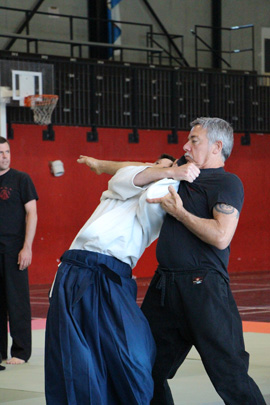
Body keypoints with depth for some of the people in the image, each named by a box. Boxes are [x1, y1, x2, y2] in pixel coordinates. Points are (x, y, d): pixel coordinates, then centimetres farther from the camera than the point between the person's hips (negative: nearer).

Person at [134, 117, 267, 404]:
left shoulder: (228, 183, -6)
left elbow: (221, 236, -20)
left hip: (203, 289, -8)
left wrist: (179, 212, -10)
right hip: (165, 285, 8)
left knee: (229, 375, -9)